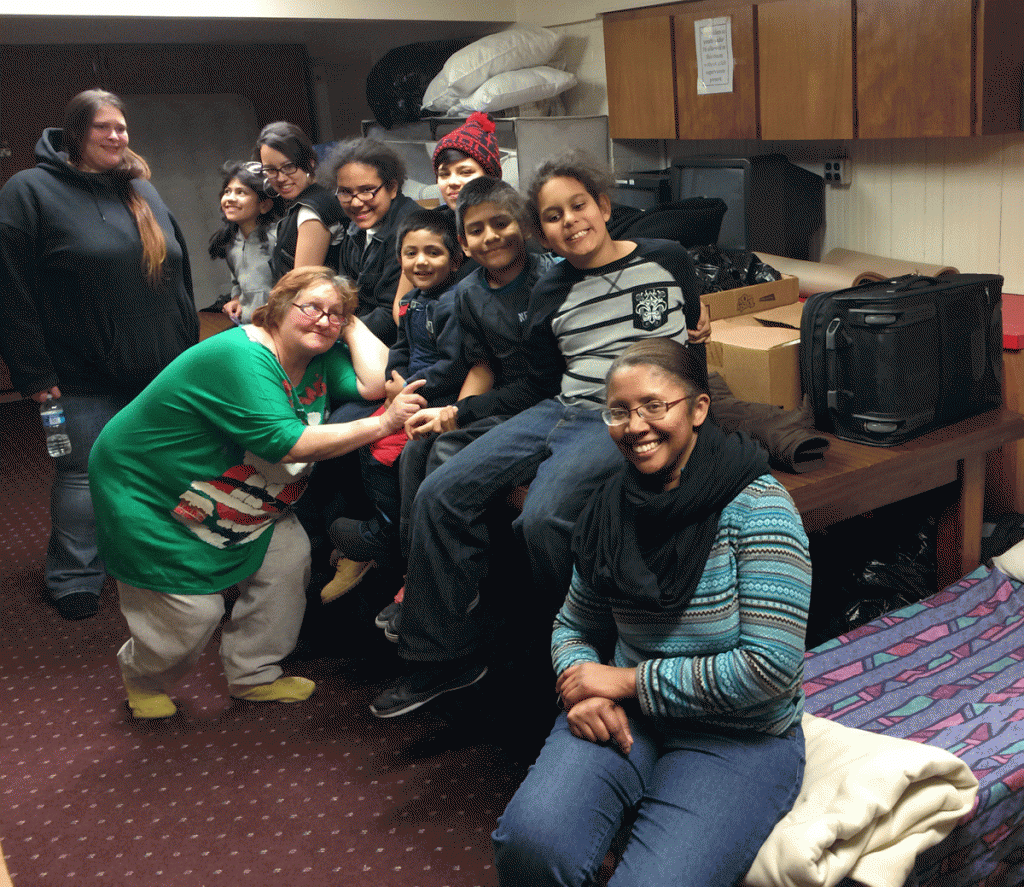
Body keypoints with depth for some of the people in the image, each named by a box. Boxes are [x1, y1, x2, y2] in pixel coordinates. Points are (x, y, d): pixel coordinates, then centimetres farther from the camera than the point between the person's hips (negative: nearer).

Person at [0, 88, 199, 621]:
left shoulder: (143, 193, 12)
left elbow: (178, 274, 17)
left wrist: (189, 348, 14)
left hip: (161, 371, 5)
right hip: (86, 378, -5)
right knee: (85, 474, 3)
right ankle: (74, 580, 17)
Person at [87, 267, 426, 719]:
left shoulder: (319, 359, -4)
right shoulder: (240, 357, -32)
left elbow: (374, 382, -16)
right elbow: (286, 443, -39)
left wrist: (350, 322, -12)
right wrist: (383, 424, -37)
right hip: (147, 492, -8)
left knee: (287, 557, -6)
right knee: (191, 612, -7)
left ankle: (254, 673, 15)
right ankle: (141, 676, 29)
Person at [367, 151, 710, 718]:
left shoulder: (667, 261, 5)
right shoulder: (551, 293, 13)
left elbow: (695, 347, 12)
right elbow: (538, 388, 15)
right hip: (559, 412, 6)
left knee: (543, 516, -32)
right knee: (440, 493, -10)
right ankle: (448, 656, 0)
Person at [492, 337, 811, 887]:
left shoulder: (757, 506, -13)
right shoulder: (613, 508, 2)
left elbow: (769, 669, -19)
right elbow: (574, 627, 14)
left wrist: (629, 679, -15)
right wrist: (583, 687, -9)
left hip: (738, 737, -3)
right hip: (627, 717, 4)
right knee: (530, 841, -23)